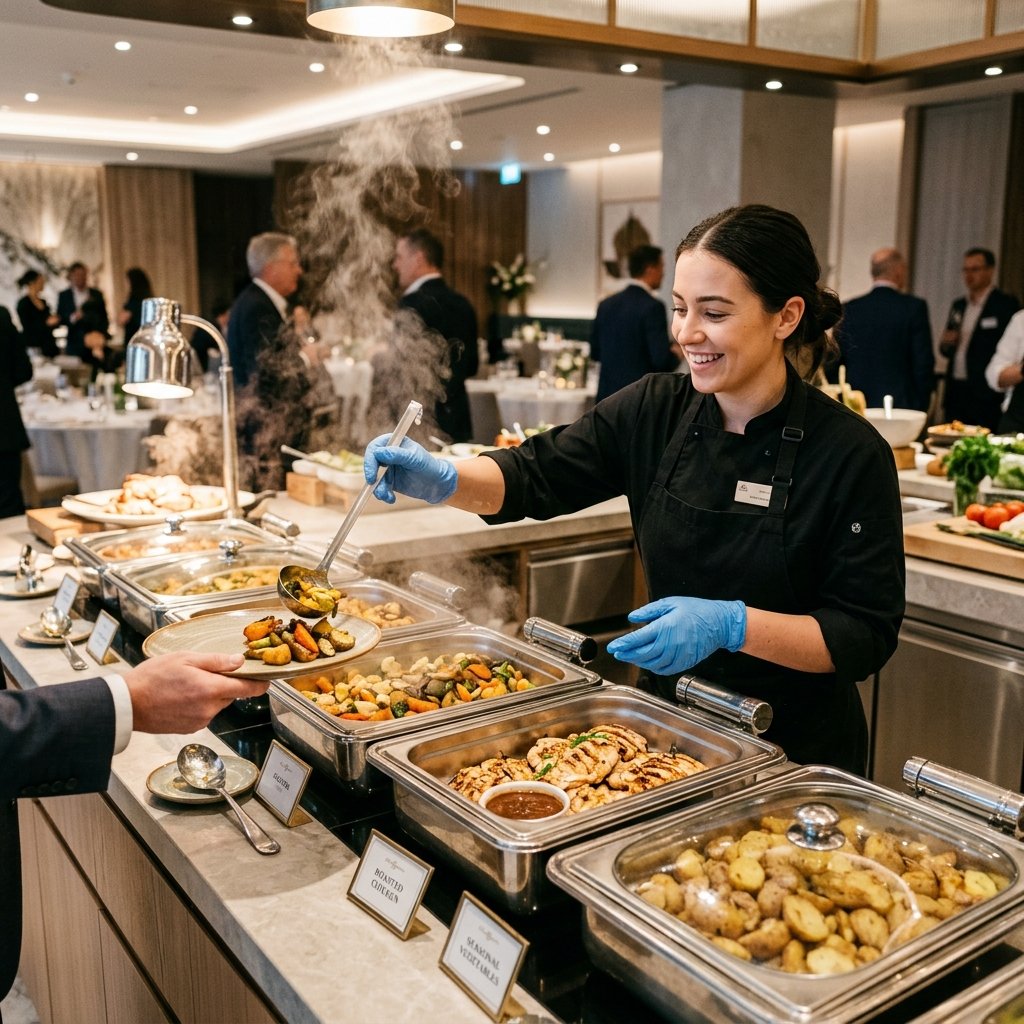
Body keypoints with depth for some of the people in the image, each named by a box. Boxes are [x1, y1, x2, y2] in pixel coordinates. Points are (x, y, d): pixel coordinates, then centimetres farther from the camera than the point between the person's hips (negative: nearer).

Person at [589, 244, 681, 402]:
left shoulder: (606, 304, 6)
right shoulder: (652, 307, -13)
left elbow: (595, 353, 12)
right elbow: (661, 359, -17)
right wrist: (676, 354, 3)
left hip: (608, 396, 6)